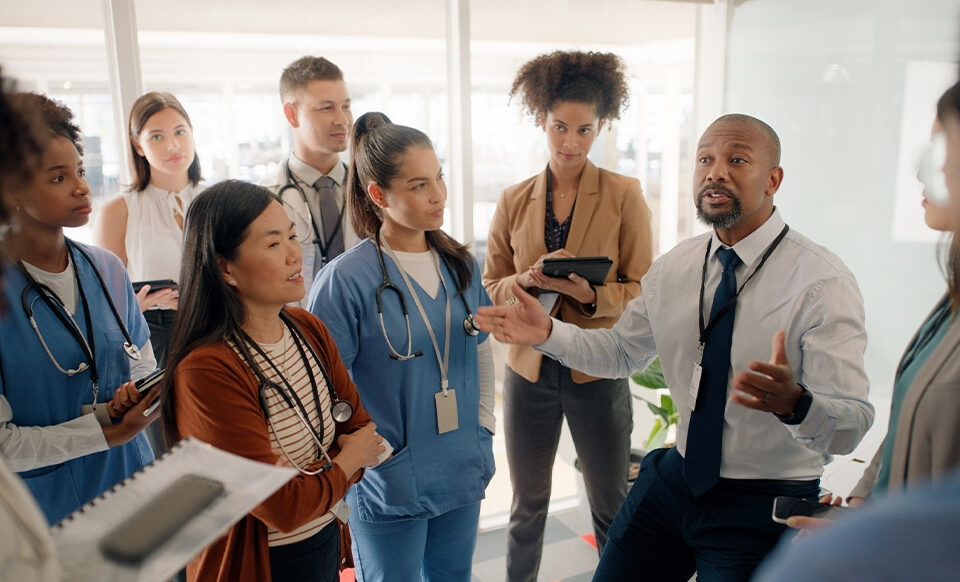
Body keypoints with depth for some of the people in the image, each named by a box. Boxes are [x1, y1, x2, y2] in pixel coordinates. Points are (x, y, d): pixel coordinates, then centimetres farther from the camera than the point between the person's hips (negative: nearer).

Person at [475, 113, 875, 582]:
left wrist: (793, 402, -45)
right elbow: (622, 351, 10)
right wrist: (548, 332, -6)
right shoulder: (673, 268, -1)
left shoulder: (823, 283, -19)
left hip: (762, 508, -5)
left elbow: (850, 428, -23)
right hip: (674, 479, 5)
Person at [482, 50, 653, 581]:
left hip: (597, 372, -2)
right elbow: (490, 288, 5)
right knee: (528, 503, 17)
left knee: (611, 509, 11)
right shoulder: (514, 201, 3)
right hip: (529, 369, 2)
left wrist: (590, 294, -24)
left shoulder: (624, 195, -5)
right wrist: (528, 280, -15)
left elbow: (644, 291, -5)